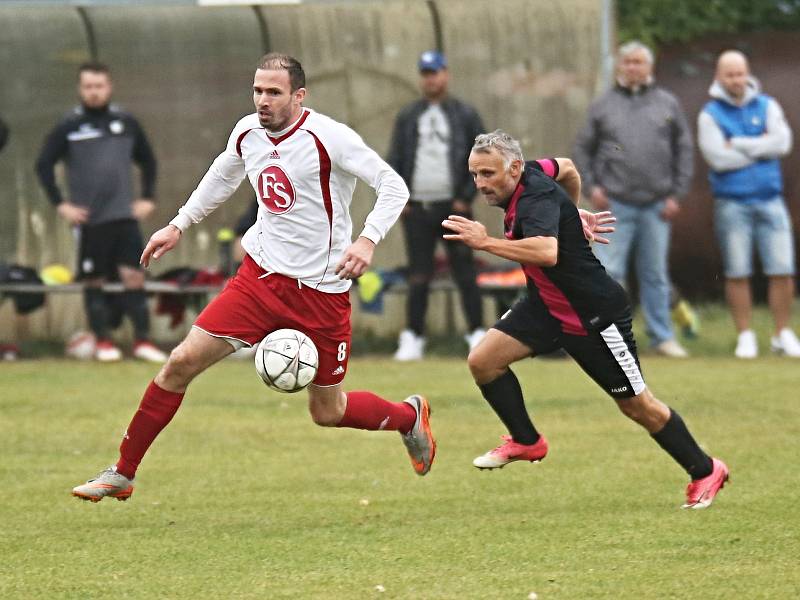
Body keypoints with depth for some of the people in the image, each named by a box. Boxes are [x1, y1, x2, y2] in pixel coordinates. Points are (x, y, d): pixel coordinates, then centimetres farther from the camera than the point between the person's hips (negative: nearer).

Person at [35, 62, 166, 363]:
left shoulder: (126, 123, 7)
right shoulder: (68, 127, -2)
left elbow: (148, 161, 18)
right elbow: (44, 166, 1)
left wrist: (148, 198, 9)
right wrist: (60, 204, -5)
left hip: (125, 215, 2)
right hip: (89, 219, -1)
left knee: (134, 275, -6)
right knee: (94, 281, 4)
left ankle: (143, 340, -2)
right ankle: (103, 341, 14)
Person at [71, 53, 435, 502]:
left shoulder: (328, 137, -17)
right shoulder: (247, 133, 2)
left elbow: (393, 186, -17)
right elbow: (223, 176, 25)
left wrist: (368, 239, -32)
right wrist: (179, 225, 24)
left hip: (322, 292, -5)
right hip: (261, 275, 5)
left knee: (327, 412, 5)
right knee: (182, 363, -7)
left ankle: (410, 415, 37)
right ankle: (123, 474, 3)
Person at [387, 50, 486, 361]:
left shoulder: (465, 115, 5)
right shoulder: (407, 116, 12)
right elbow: (394, 160, 12)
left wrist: (467, 197, -5)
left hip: (453, 207, -2)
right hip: (417, 207, 2)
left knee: (465, 271, -2)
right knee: (418, 276, 2)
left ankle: (477, 333, 2)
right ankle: (412, 337, 3)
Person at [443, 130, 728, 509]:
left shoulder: (536, 199, -29)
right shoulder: (529, 175, -2)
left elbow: (547, 252, -49)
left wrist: (486, 243, -49)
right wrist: (573, 214, 32)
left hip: (594, 314, -9)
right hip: (546, 305, 9)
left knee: (635, 404, 3)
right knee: (483, 361, -7)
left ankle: (705, 471, 21)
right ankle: (526, 442, 11)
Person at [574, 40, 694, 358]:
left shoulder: (668, 104, 7)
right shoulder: (603, 106, 5)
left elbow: (683, 150, 8)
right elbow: (582, 149, 9)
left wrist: (676, 194, 1)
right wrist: (591, 186, -3)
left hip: (656, 206, 1)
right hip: (615, 204, -1)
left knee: (655, 275, 8)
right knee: (608, 272, -6)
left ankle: (662, 336, 15)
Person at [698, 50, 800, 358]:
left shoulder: (767, 106, 8)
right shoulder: (710, 115, 1)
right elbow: (718, 158, -12)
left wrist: (738, 145, -9)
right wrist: (761, 148, -6)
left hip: (770, 201, 2)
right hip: (732, 203, -2)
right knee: (737, 273, -1)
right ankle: (745, 337, 7)